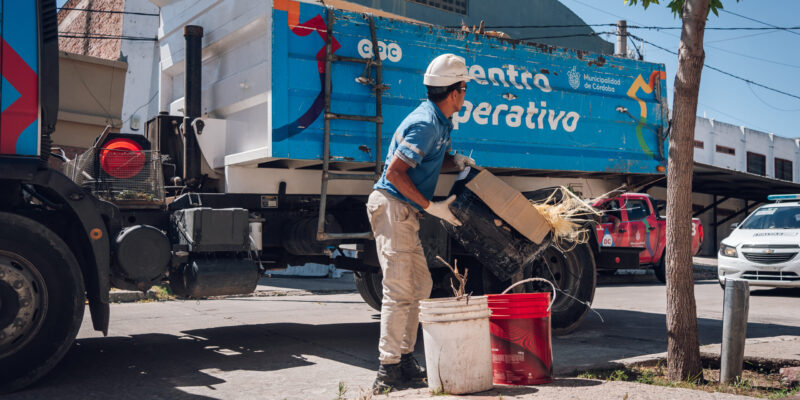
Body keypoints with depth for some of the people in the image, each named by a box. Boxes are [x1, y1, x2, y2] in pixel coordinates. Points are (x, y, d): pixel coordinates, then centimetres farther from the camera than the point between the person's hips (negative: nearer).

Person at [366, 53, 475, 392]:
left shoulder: (439, 122, 14)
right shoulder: (425, 123, -17)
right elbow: (394, 173, -22)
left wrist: (457, 160, 6)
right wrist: (430, 206, -19)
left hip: (405, 212, 10)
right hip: (392, 207, -10)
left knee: (420, 286, 14)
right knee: (399, 290, -9)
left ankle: (405, 360, 23)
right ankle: (388, 371, -3)